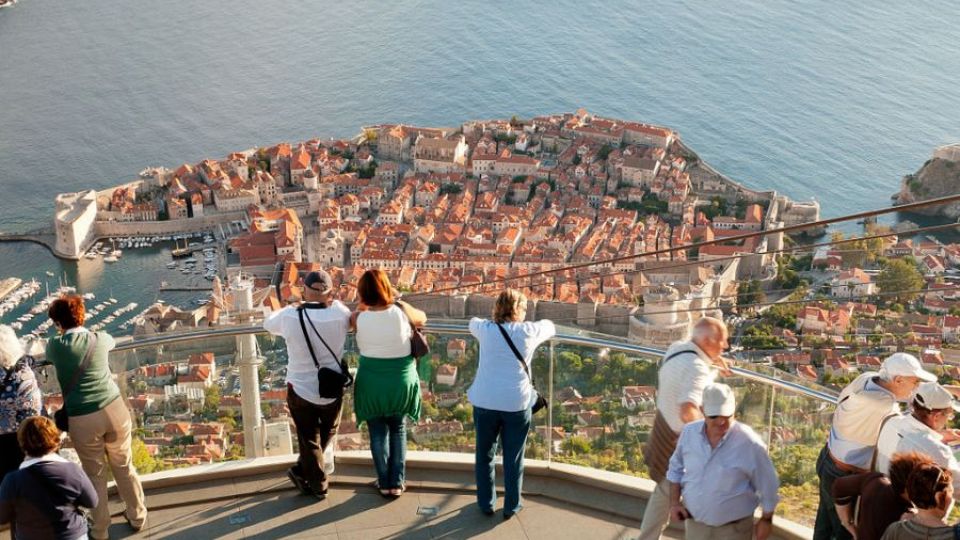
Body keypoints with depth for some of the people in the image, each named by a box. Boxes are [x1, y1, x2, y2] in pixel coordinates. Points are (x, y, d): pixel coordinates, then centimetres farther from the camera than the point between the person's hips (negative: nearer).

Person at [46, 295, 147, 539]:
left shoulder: (55, 345, -3)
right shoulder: (100, 339, 3)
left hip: (81, 420, -2)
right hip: (114, 409, 2)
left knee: (94, 474, 14)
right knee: (124, 467, 18)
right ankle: (137, 517, 34)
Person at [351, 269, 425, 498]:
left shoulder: (359, 317, -11)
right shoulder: (401, 310, -11)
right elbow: (422, 318, 11)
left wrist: (364, 302, 7)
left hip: (372, 383, -1)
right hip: (401, 382, 1)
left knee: (378, 433, 16)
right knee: (398, 430, 19)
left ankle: (385, 483, 24)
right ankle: (397, 483, 21)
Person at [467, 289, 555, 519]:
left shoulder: (486, 330, 2)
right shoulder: (528, 331, -1)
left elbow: (473, 322, 26)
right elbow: (549, 327, 21)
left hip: (485, 402, 1)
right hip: (517, 403, -1)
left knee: (484, 455, 17)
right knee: (513, 458, 12)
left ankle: (486, 503, 27)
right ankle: (511, 506, 22)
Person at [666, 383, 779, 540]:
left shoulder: (749, 443, -22)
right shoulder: (689, 433, -9)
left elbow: (767, 485, -9)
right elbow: (676, 468, 9)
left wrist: (766, 520, 0)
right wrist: (674, 502, 1)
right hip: (695, 523, 4)